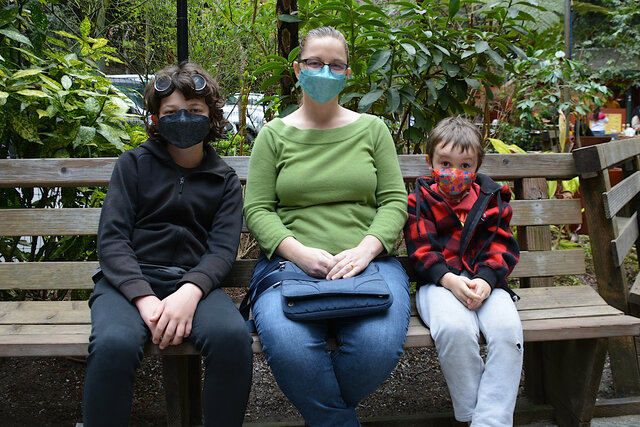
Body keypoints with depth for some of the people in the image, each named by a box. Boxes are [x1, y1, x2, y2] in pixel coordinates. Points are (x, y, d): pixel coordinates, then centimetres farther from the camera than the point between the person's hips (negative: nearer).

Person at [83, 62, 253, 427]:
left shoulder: (224, 179, 15)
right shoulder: (135, 164, 12)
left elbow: (223, 248, 2)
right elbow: (111, 239, 1)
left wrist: (190, 292, -20)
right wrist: (144, 298, -17)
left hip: (195, 282, 1)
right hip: (129, 279, -1)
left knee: (233, 336, -33)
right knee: (114, 344, -36)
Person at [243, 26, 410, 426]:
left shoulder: (371, 129, 15)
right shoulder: (275, 134, 12)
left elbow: (394, 200, 8)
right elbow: (257, 209, 5)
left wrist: (364, 250, -11)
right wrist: (299, 252, -13)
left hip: (368, 260, 1)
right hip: (292, 262, -1)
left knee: (379, 345, -30)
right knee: (289, 346, -32)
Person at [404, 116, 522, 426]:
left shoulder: (491, 198, 14)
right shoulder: (420, 201, 8)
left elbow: (501, 247, 6)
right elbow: (421, 250, -1)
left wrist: (485, 280, -14)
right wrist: (450, 279, -20)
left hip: (486, 281, 3)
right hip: (440, 282, -2)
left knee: (507, 328, -29)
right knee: (454, 328, -35)